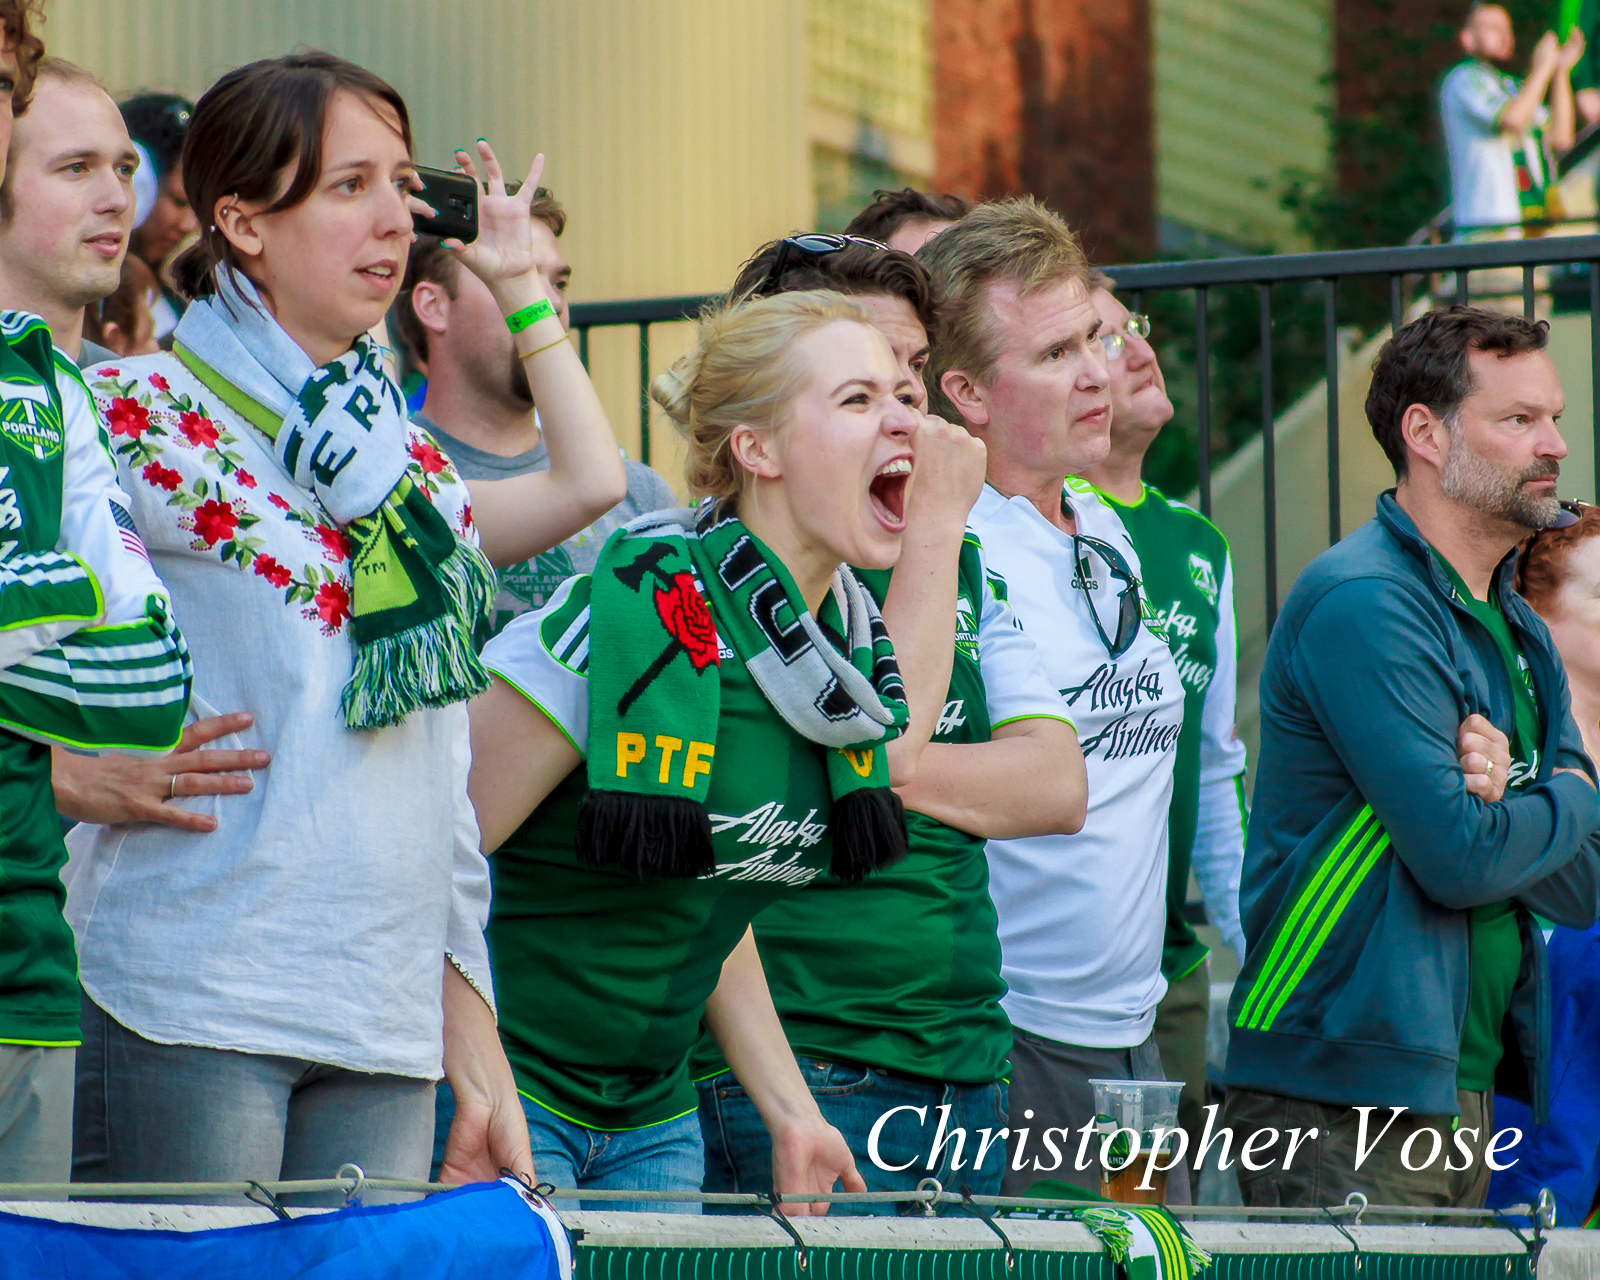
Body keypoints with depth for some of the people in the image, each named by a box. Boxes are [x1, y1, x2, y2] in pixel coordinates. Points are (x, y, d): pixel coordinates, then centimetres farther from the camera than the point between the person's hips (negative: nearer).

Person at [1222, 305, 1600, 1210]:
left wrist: (1506, 797, -12)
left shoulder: (1518, 632, 16)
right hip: (1343, 1093, -9)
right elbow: (1459, 856, -21)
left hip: (1466, 1092, 9)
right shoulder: (1365, 603, -13)